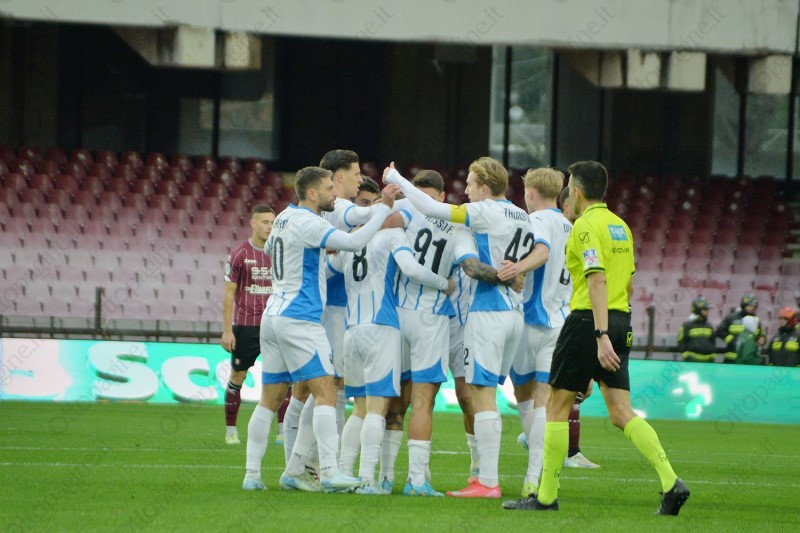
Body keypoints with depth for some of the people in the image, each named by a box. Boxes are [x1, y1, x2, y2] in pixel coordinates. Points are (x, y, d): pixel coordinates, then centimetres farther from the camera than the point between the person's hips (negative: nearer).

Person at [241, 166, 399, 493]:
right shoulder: (307, 223, -14)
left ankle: (252, 474, 8)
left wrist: (317, 251, 26)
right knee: (325, 392, -11)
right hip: (299, 319, -9)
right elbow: (354, 242, -23)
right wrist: (383, 208, -17)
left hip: (274, 317, 9)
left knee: (270, 398, 10)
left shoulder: (285, 218, 14)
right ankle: (329, 473, -20)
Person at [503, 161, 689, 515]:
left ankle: (547, 496, 7)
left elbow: (598, 280, -21)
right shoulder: (620, 226, 15)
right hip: (620, 320, 8)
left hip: (588, 320, -8)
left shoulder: (585, 226, -11)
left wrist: (601, 336, -26)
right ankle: (670, 482, -12)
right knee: (621, 412, 3)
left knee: (557, 406, 3)